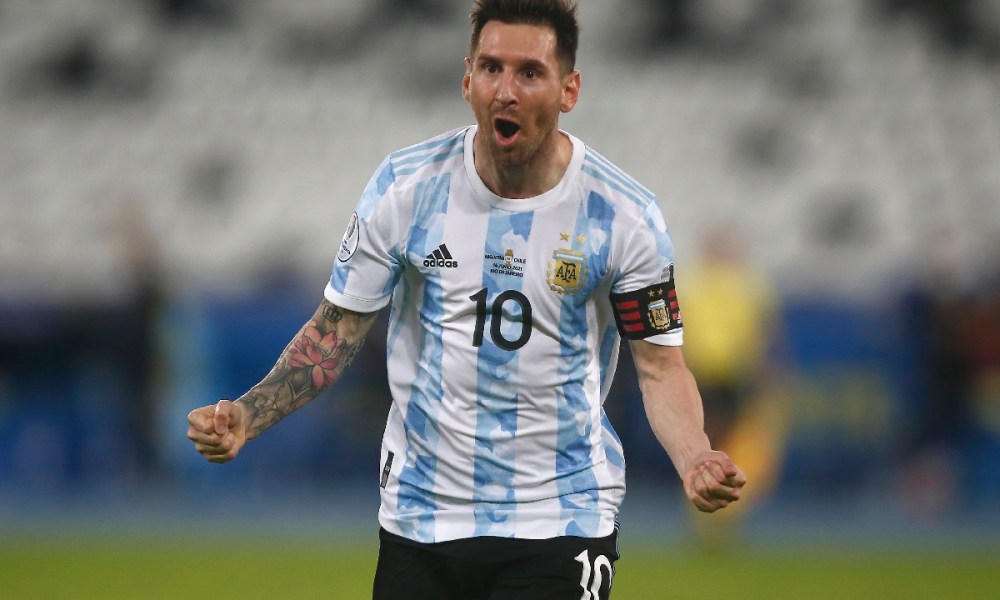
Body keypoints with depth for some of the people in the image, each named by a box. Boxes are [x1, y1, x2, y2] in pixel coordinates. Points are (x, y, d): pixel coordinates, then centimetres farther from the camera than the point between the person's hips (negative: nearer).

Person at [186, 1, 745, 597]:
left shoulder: (624, 214, -9)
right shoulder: (404, 185, -5)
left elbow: (661, 365, -3)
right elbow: (336, 331, 2)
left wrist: (697, 461, -23)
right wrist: (245, 418, -13)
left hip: (559, 520, -2)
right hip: (419, 518, 2)